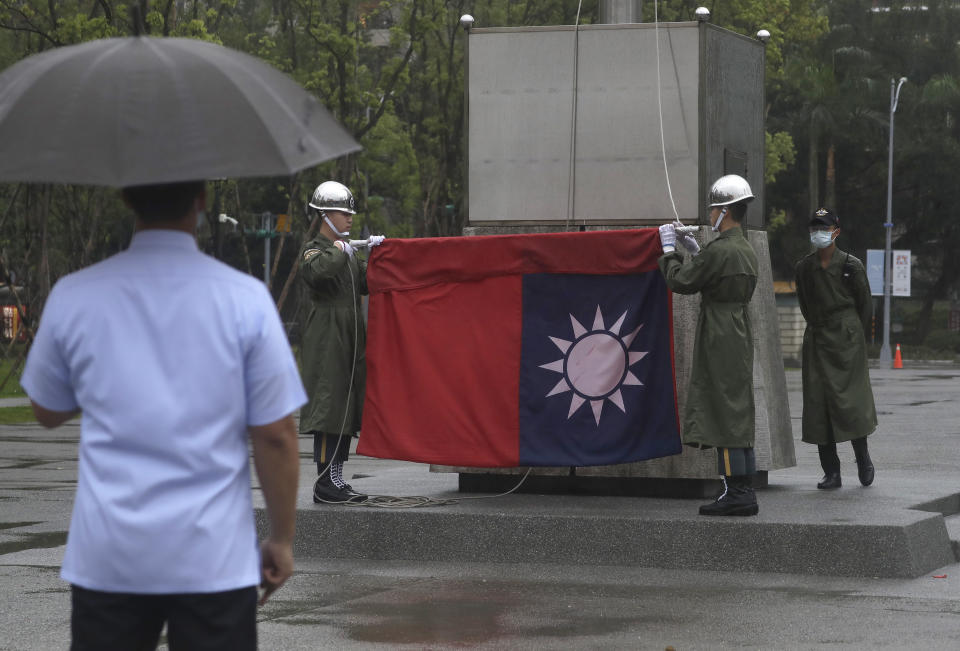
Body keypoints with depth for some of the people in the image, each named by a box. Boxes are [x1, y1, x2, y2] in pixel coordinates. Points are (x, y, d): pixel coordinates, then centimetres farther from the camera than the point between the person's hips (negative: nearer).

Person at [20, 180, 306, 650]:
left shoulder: (72, 297, -2)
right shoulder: (245, 299, -7)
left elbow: (48, 412, 13)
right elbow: (275, 436, -4)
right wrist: (281, 539, 7)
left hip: (106, 557, 2)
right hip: (214, 558, -1)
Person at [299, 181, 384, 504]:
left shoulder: (349, 251, 21)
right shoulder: (313, 250, -6)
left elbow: (367, 284, 17)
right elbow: (316, 271, -28)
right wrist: (338, 251, -14)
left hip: (350, 337, 9)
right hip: (327, 338, -9)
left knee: (346, 408, 10)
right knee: (328, 407, -10)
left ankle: (335, 479, 16)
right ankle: (325, 484, -9)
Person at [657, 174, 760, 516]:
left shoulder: (718, 251, -17)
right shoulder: (747, 250, 12)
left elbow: (680, 282, -9)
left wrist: (669, 250, 5)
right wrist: (696, 251, 26)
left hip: (720, 342, -9)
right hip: (740, 337, 9)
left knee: (724, 415, -7)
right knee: (739, 417, 11)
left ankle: (735, 493, -8)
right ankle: (744, 493, 13)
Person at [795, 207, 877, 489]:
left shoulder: (851, 265, -3)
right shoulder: (804, 268, 7)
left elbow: (865, 304, 5)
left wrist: (852, 334, 8)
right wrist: (819, 328, 14)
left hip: (847, 339, -4)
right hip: (816, 340, 4)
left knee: (849, 399, -8)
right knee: (819, 403, -1)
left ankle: (863, 457, 15)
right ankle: (831, 473, 4)